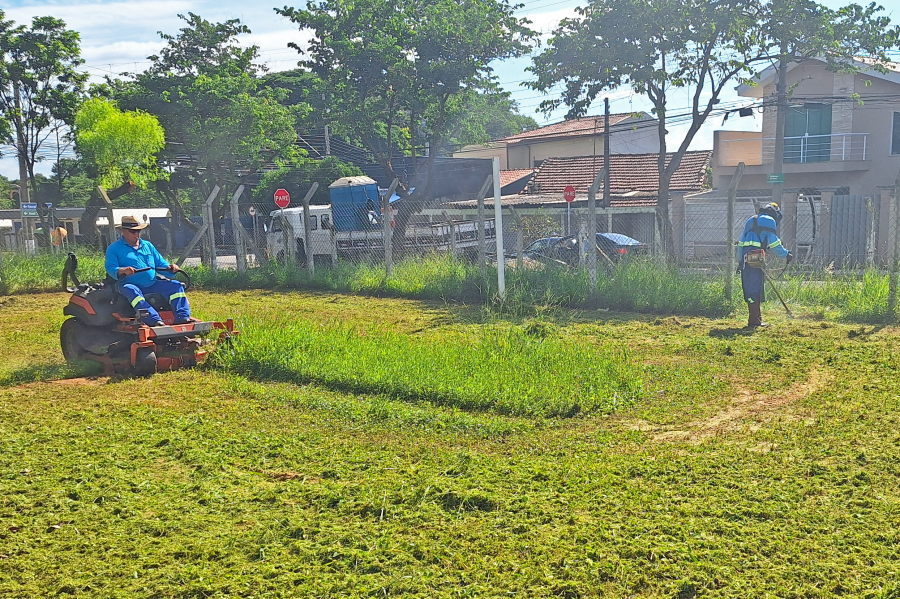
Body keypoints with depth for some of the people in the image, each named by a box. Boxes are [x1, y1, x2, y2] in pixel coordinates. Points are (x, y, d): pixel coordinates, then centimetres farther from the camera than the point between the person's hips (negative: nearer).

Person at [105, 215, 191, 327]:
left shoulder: (147, 245, 23)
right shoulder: (113, 248, 8)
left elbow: (161, 263, 21)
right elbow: (111, 268, -6)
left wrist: (170, 268, -3)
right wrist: (122, 271, -29)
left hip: (152, 284, 5)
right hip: (131, 285, -5)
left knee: (176, 286, -16)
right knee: (132, 291, -40)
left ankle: (182, 317, -30)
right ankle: (154, 320, -56)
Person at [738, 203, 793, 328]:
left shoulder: (751, 220, 26)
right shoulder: (769, 221, 3)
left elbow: (741, 243, 24)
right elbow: (774, 243, -2)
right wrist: (786, 255, 10)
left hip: (745, 257, 7)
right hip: (756, 259, -7)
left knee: (749, 288, 11)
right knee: (755, 289, -6)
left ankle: (757, 318, 18)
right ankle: (753, 321, -7)